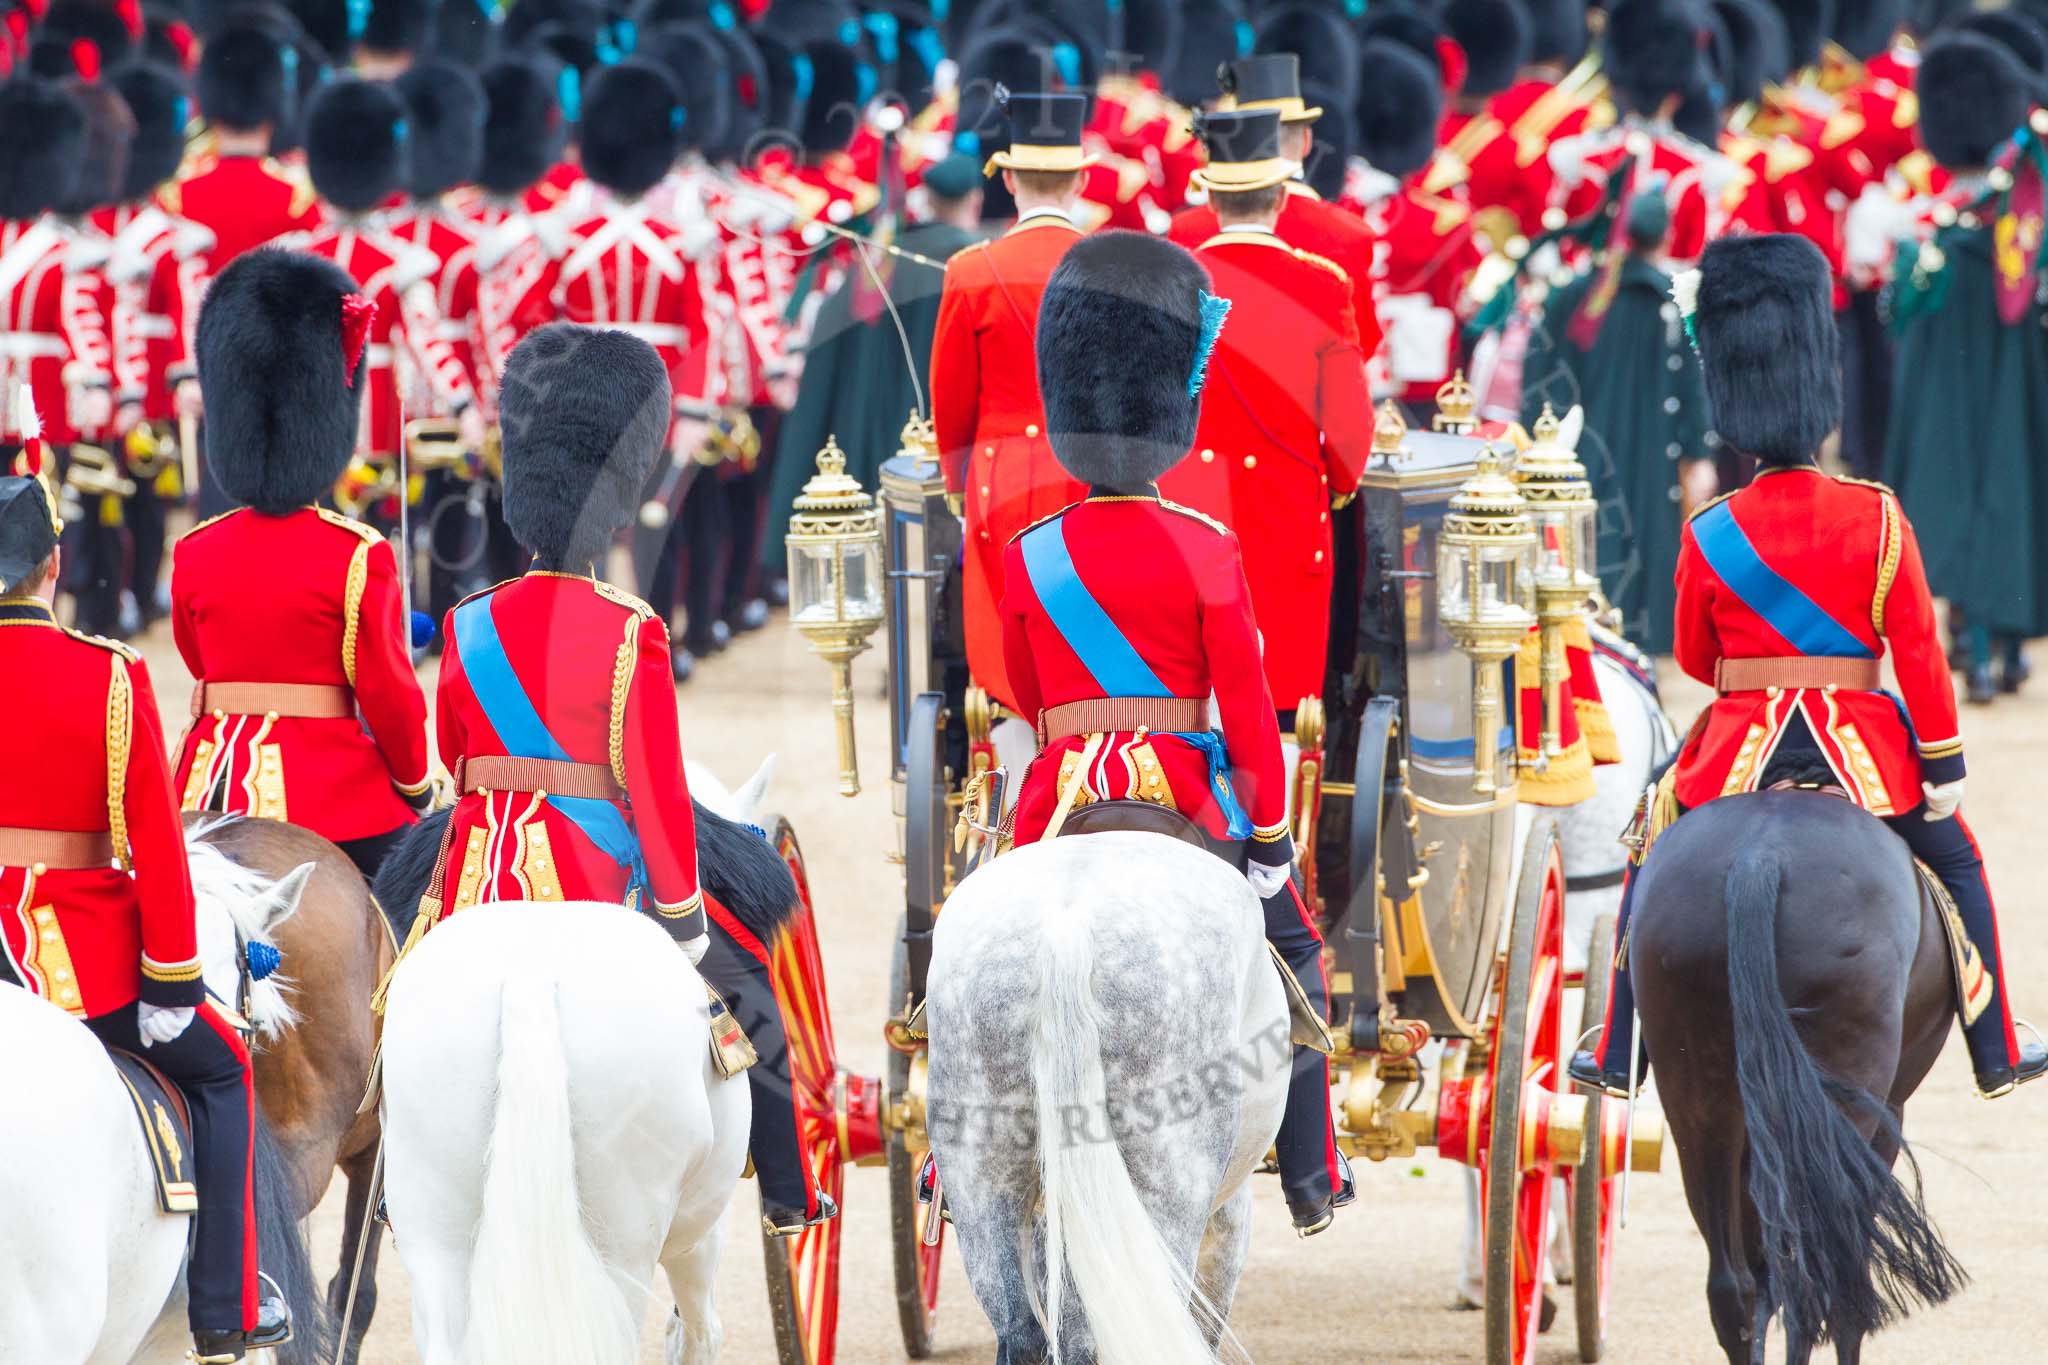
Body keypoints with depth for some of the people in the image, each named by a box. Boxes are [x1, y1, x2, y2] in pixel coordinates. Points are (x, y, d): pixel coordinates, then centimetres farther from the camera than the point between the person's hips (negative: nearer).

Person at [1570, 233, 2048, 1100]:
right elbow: (1919, 654, -8)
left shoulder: (1710, 536, -7)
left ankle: (1618, 1058, 18)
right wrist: (1944, 765, -1)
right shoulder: (1878, 519, -9)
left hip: (1741, 741, 0)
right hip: (1860, 744, 0)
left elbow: (1694, 659, 5)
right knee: (1956, 869, 19)